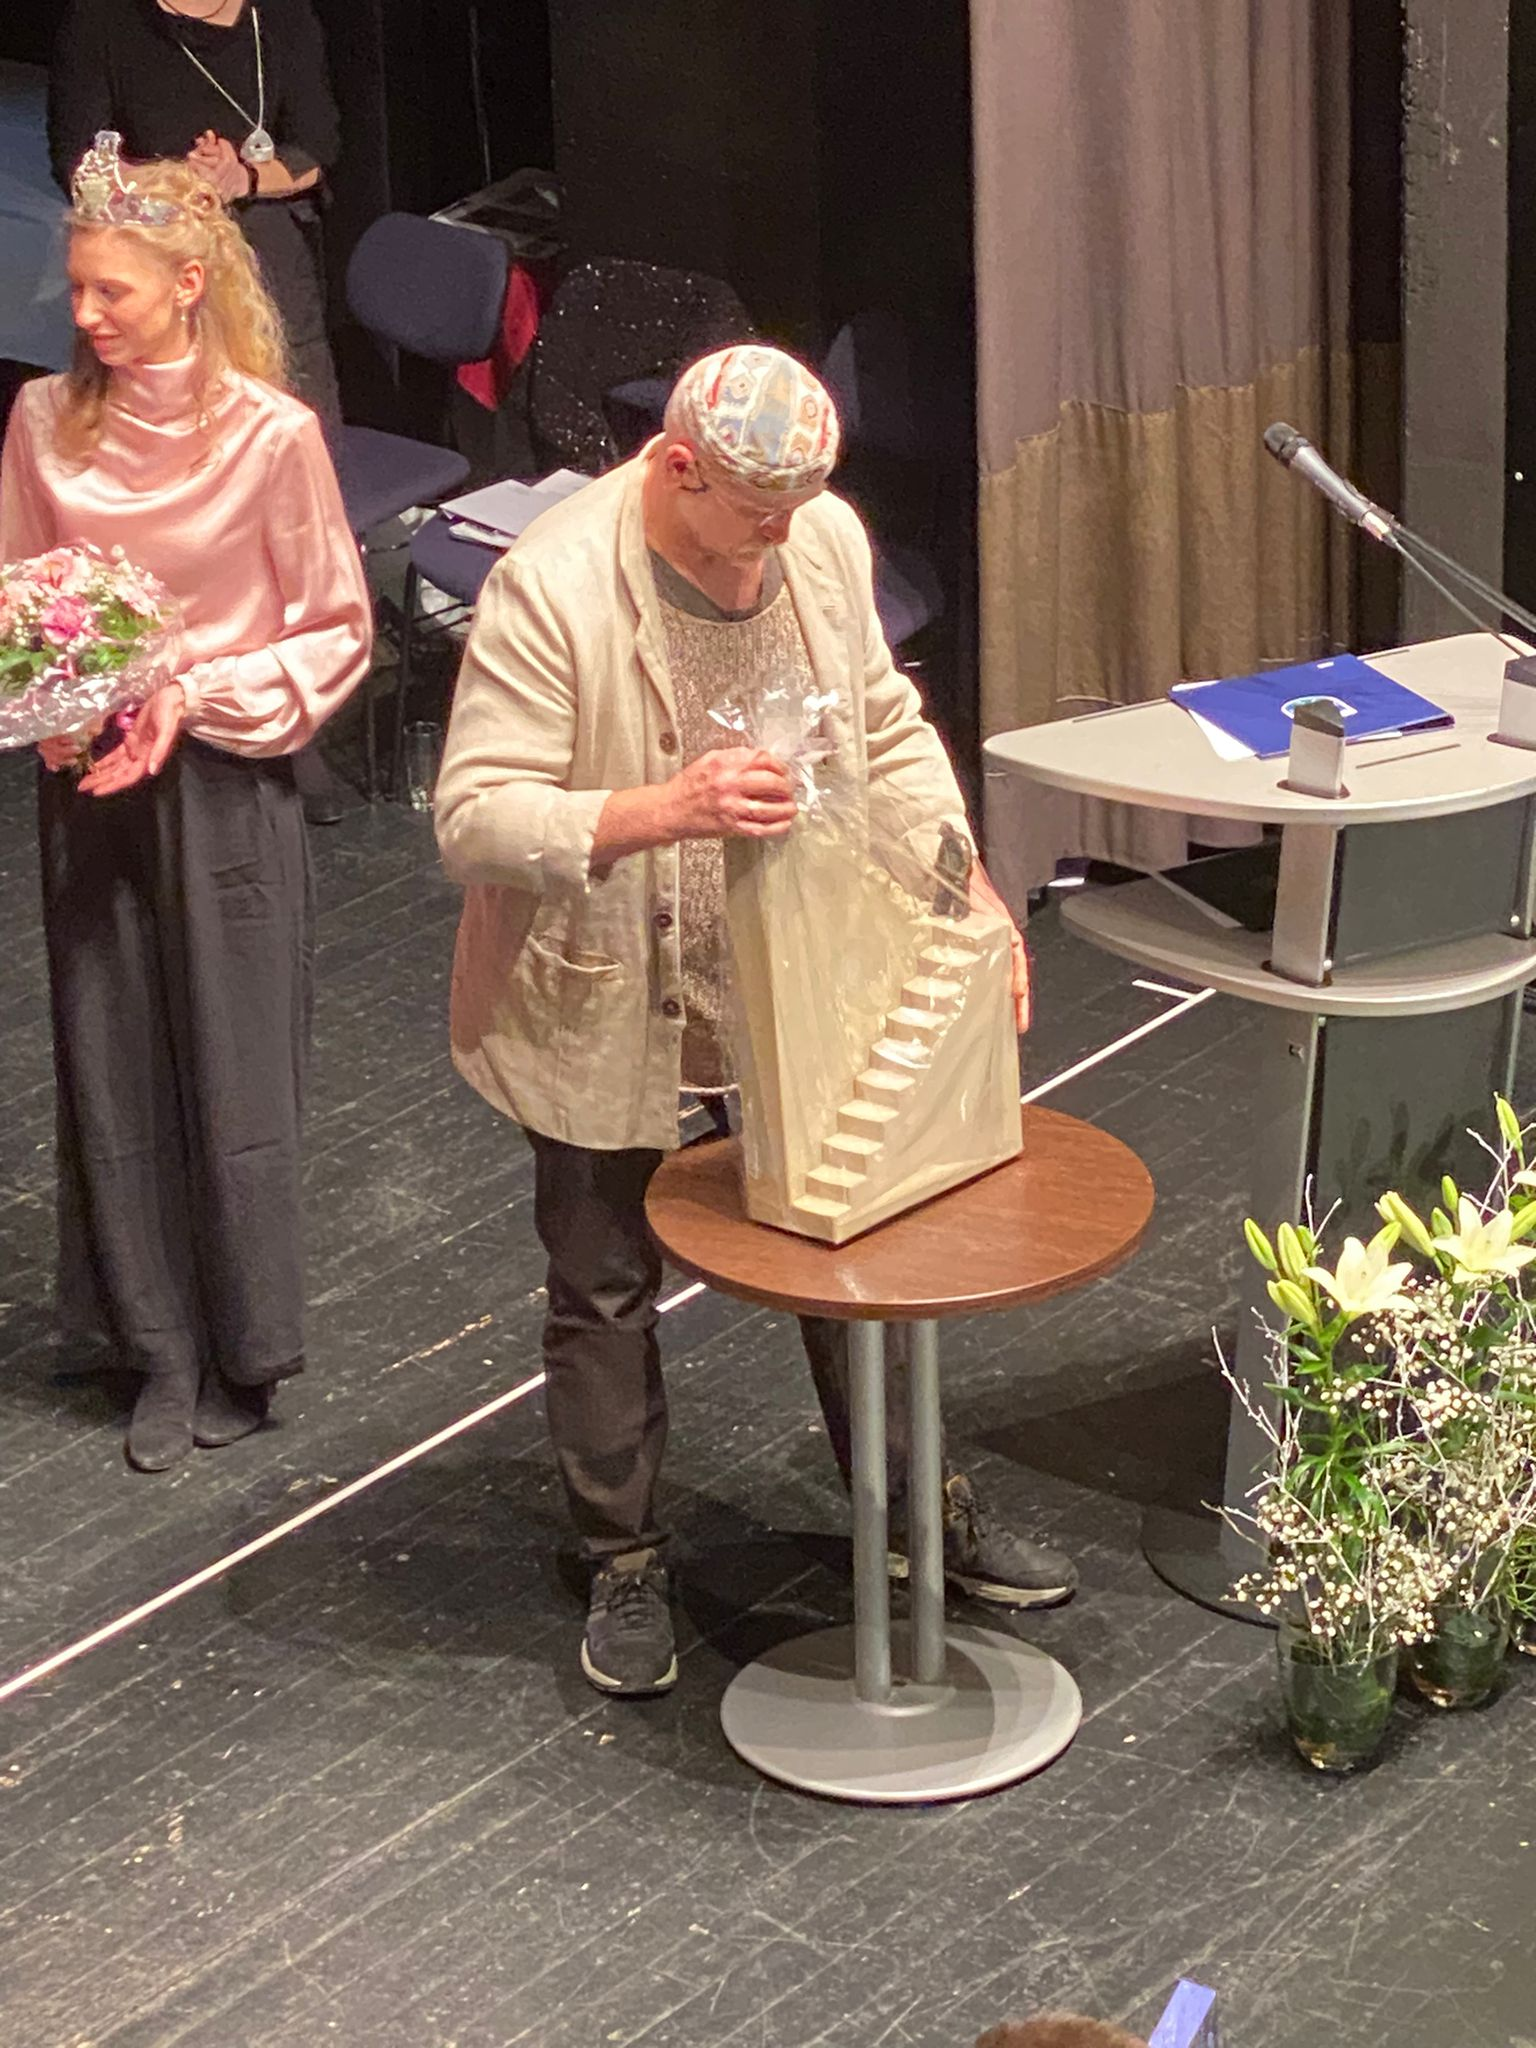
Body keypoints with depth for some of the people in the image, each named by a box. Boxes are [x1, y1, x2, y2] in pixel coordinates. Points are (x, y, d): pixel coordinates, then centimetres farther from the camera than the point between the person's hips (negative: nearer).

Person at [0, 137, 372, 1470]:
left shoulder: (271, 433, -13)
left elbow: (334, 633, -6)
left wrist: (196, 698, -16)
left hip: (223, 785, -4)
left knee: (232, 1073, 5)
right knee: (113, 1071, 9)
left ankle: (245, 1352, 22)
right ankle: (163, 1352, 23)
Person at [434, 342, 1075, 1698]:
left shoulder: (825, 539, -8)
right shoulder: (552, 589, -26)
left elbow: (886, 728, 6)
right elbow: (474, 819, -29)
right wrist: (662, 811, -42)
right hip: (608, 1003, -5)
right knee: (606, 1291, 10)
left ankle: (921, 1505, 36)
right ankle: (625, 1559, 30)